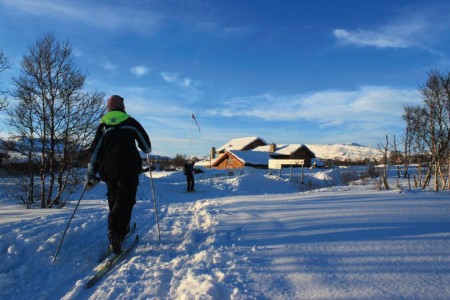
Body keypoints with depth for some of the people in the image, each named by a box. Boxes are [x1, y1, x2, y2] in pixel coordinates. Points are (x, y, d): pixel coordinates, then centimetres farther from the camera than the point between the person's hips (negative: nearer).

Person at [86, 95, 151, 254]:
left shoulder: (103, 125, 14)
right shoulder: (130, 122, 7)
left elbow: (95, 150, 9)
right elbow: (146, 145, 10)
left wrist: (90, 174, 10)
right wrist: (147, 150, 34)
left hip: (108, 168, 4)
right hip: (129, 167, -3)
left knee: (114, 200, 17)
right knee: (125, 200, -7)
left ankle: (121, 229, 20)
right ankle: (115, 232, -25)